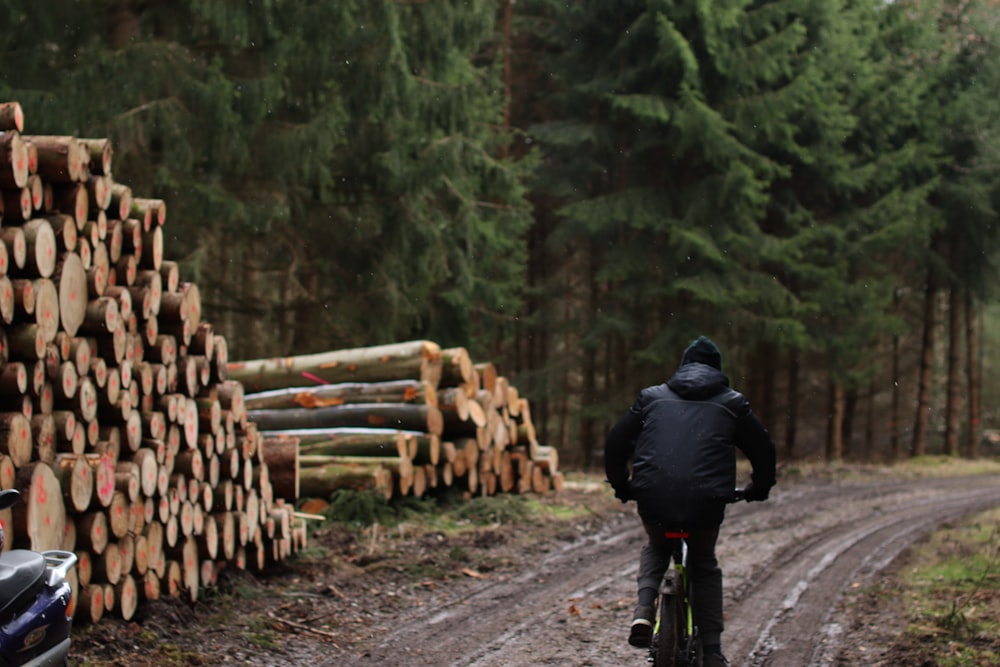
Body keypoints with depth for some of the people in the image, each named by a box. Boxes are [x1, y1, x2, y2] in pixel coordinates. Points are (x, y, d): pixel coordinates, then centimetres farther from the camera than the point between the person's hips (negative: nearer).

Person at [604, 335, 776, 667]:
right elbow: (762, 448, 19)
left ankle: (644, 610, 3)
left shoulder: (652, 397, 18)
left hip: (653, 498, 1)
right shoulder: (732, 403, 16)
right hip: (706, 501, -1)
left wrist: (621, 485, 32)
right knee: (705, 565, 22)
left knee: (656, 549, 30)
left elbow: (616, 443, 18)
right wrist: (759, 487, 37)